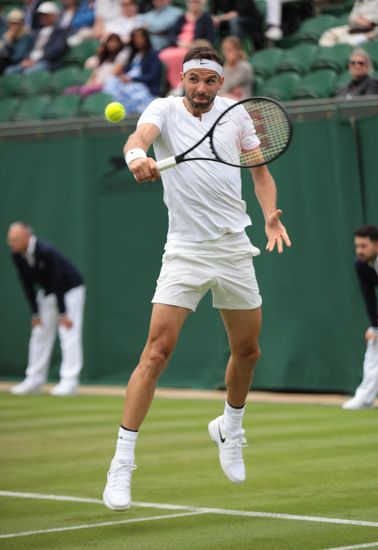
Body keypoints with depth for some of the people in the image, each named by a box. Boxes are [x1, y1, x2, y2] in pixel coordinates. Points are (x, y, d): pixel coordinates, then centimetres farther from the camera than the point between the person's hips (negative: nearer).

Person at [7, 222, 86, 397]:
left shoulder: (46, 251, -33)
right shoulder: (17, 255, -13)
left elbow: (57, 282, -29)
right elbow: (27, 284, -5)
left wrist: (62, 313, -26)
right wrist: (35, 312, -7)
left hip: (70, 289, -7)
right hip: (47, 292, 7)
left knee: (69, 335, -13)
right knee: (39, 334, 6)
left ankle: (69, 381, -12)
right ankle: (34, 380, 12)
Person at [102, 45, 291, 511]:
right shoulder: (165, 110, -4)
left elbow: (260, 170, 12)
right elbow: (139, 137, -26)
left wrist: (271, 215, -6)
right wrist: (137, 157, -50)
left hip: (234, 247, 4)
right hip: (184, 251, -4)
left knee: (247, 352, 13)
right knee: (157, 352, -14)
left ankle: (230, 429, 42)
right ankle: (122, 463, -11)